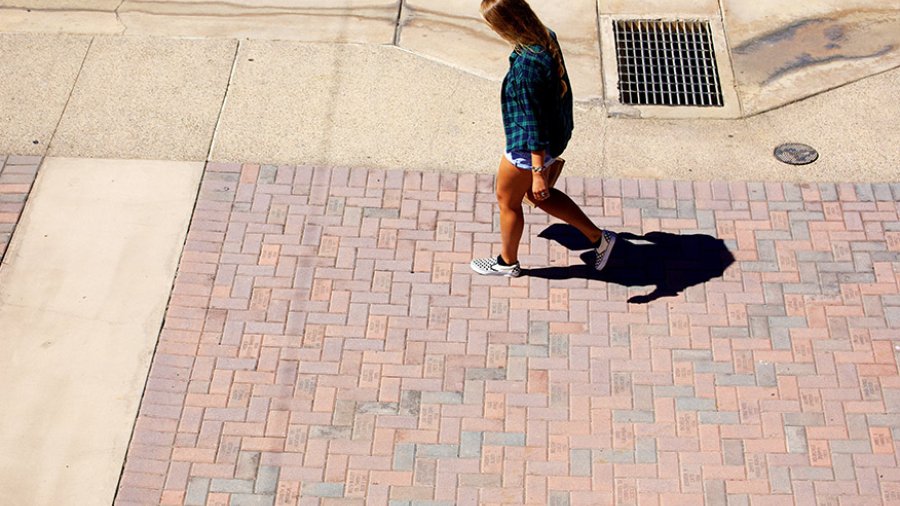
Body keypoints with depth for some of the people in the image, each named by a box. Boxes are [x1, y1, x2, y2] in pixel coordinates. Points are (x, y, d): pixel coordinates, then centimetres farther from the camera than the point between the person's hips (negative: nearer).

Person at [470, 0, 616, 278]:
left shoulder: (526, 66, -34)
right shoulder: (546, 36, -7)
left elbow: (535, 124, -28)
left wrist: (538, 173, -20)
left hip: (527, 146, -9)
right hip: (556, 133, 9)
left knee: (507, 200, 17)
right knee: (537, 195, 28)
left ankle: (507, 262, 42)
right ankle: (598, 238, 33)